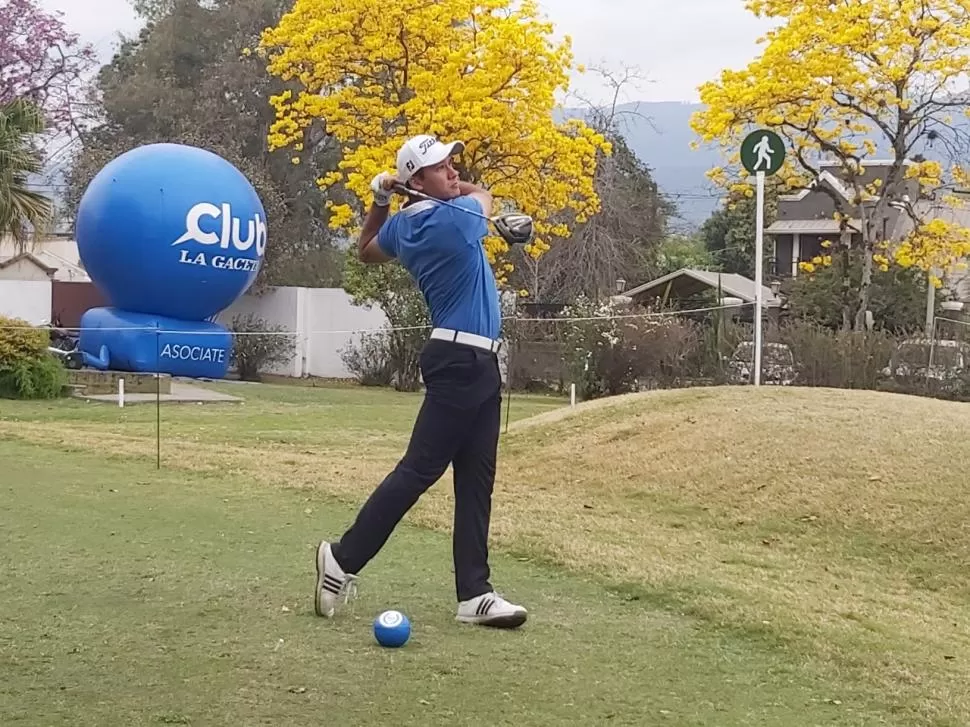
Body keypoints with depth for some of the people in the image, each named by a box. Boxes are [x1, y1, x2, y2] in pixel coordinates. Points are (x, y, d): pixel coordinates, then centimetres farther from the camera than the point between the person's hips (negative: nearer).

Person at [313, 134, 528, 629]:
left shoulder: (402, 226, 8)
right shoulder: (456, 218, -15)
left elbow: (365, 252, 29)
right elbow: (482, 194, 7)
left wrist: (380, 202, 18)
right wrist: (450, 190, 17)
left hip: (474, 363, 9)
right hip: (461, 361, -9)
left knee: (475, 478, 7)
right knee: (419, 469, -6)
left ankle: (474, 593, 7)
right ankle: (344, 559, 1)